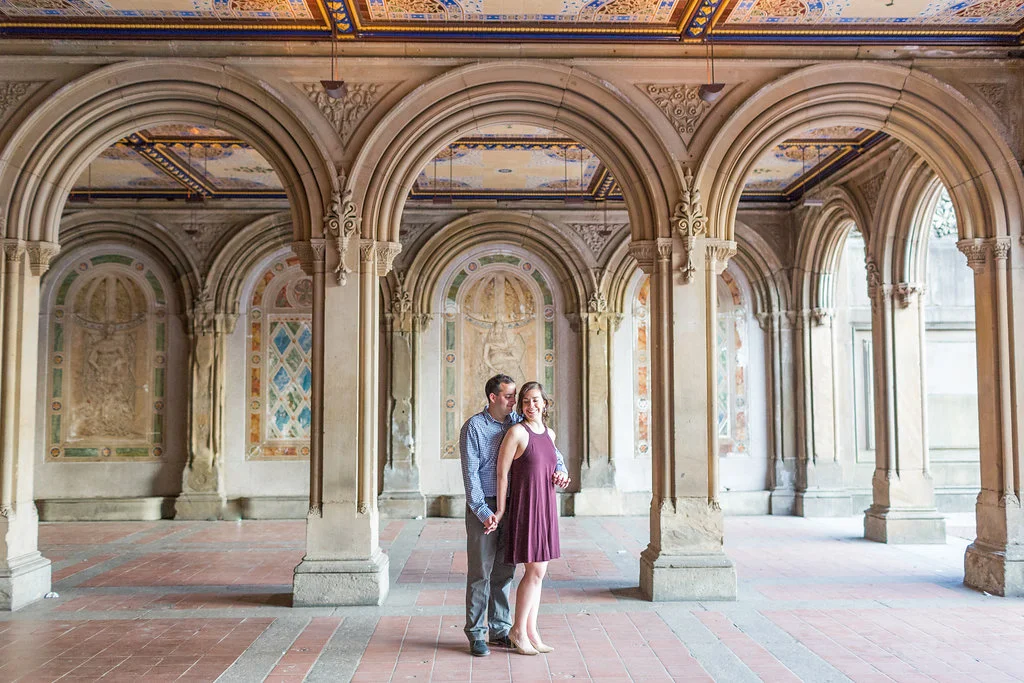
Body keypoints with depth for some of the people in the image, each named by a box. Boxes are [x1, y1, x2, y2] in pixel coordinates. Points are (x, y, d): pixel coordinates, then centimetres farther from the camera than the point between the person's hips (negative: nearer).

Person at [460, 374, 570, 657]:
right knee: (480, 571, 0)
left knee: (505, 570, 11)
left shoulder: (519, 423, 6)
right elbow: (470, 473, -11)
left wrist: (560, 469, -10)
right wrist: (483, 512, -17)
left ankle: (500, 629, 22)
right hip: (483, 507, -5)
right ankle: (476, 634, 10)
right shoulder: (474, 427, -8)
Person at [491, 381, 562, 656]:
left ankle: (531, 631, 18)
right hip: (525, 506, -7)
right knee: (536, 570, -6)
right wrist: (500, 511, -10)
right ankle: (518, 630, 9)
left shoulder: (550, 434, 10)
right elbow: (501, 472, -10)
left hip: (545, 507, 7)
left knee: (536, 571, 10)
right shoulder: (517, 432, -11)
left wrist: (558, 476, 11)